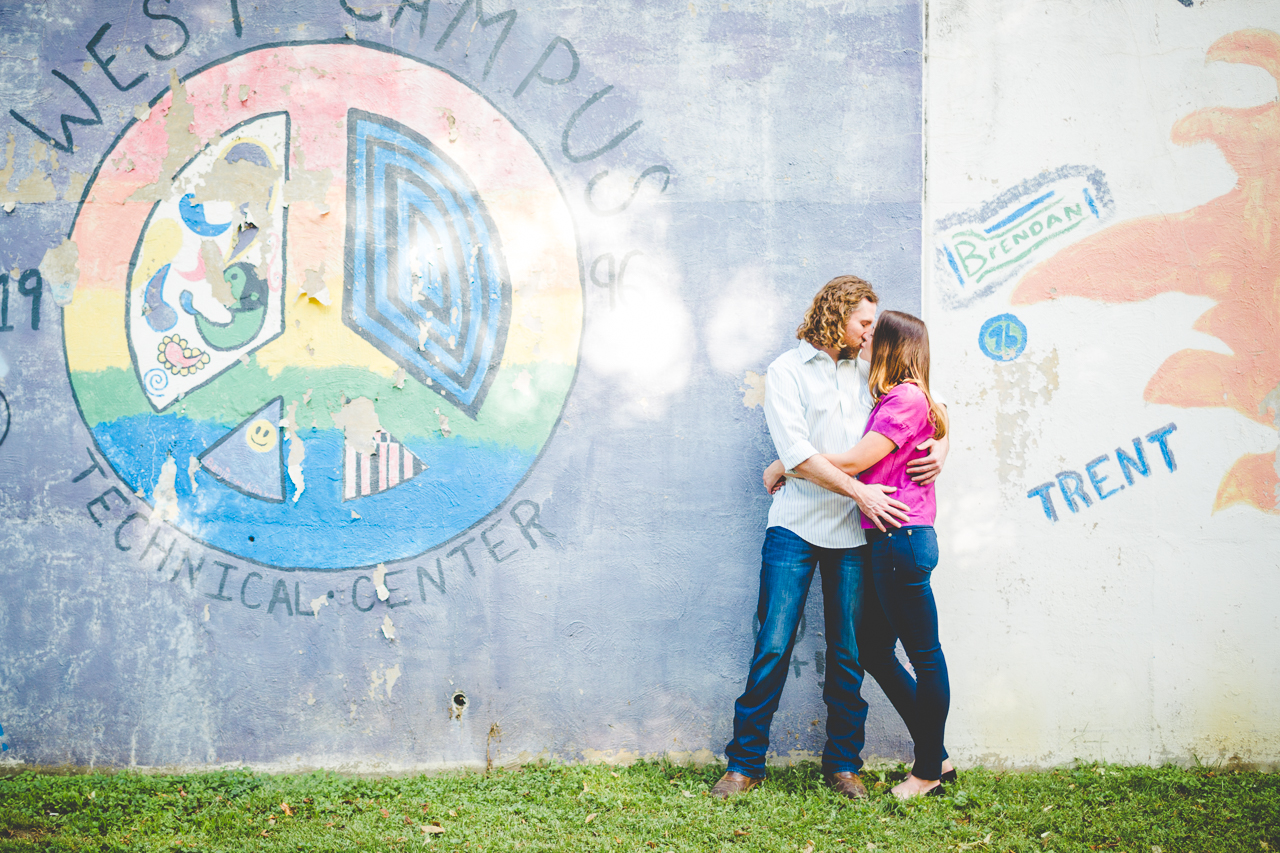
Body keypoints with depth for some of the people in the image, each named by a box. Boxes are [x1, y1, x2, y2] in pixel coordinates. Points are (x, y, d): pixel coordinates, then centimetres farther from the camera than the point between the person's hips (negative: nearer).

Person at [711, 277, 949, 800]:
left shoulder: (866, 373, 16)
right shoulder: (787, 371, 2)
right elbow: (796, 453, -9)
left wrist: (940, 445, 1)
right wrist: (861, 492, -14)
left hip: (854, 532, 4)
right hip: (796, 527, -4)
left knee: (848, 656, 5)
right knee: (773, 648, -5)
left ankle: (843, 763, 17)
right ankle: (745, 763, 6)